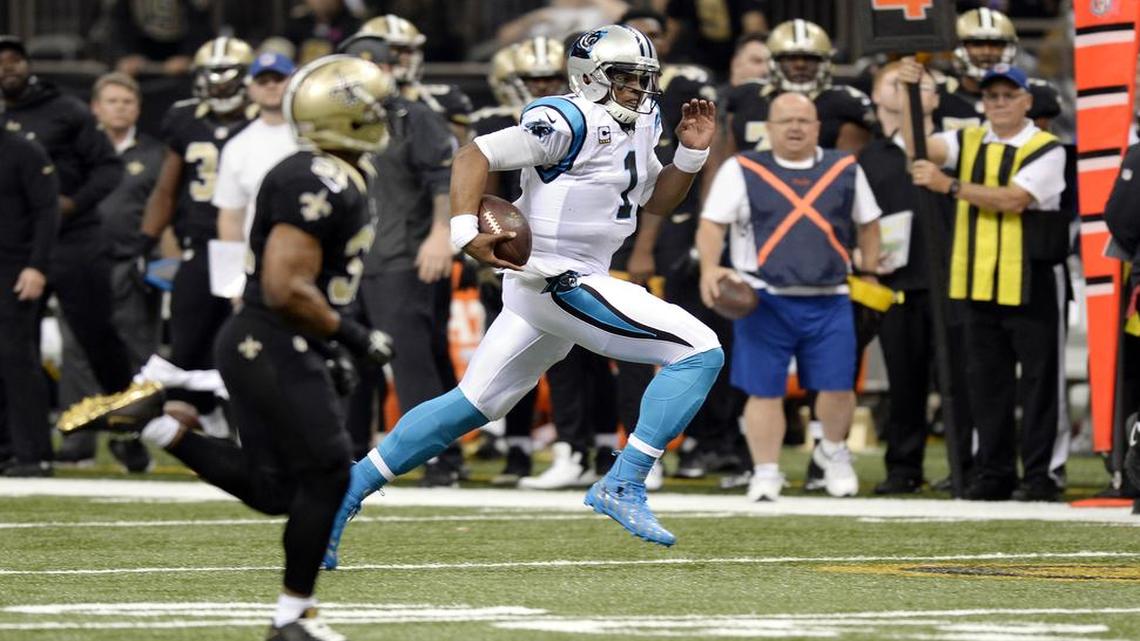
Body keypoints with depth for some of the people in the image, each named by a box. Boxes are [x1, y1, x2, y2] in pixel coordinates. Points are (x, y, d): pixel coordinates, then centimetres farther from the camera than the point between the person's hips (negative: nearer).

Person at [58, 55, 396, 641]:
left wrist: (329, 346, 19)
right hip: (273, 349, -10)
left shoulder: (326, 180, 14)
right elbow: (285, 289, -25)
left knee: (271, 490, 12)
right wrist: (352, 336, -16)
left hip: (262, 348, 10)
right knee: (327, 477, -4)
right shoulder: (319, 186, -19)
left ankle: (154, 423, 12)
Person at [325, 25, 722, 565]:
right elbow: (476, 155, -17)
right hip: (558, 280, -10)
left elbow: (657, 200, 25)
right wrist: (466, 232, -30)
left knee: (473, 405, 14)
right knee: (699, 352, -13)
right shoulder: (570, 123, -14)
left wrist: (692, 152, 8)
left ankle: (345, 491, 17)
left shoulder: (635, 126, 14)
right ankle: (623, 486, -13)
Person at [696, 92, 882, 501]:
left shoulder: (845, 170, 10)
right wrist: (710, 268, -16)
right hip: (764, 299, -2)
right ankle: (765, 472, 11)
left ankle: (833, 451, 26)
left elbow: (867, 223, 21)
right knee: (764, 389, 0)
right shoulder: (742, 171, 2)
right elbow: (712, 224, -1)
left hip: (829, 301, 2)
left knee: (837, 387, -1)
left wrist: (869, 274, 18)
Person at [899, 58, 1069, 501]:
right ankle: (994, 473, 14)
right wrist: (908, 93, -15)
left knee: (1040, 380, -1)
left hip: (1032, 284, -5)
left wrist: (949, 186, -23)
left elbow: (1012, 199, -18)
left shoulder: (1046, 150, -6)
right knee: (986, 382, 8)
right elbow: (918, 148, -4)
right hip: (979, 282, 5)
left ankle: (1043, 473, 3)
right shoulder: (968, 144, 11)